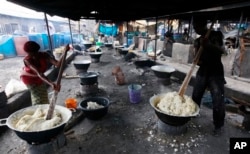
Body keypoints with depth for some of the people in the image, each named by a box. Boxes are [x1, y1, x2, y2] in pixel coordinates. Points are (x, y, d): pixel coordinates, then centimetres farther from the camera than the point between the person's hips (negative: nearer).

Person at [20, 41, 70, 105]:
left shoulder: (44, 55, -31)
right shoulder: (27, 60, -39)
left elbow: (58, 64, -46)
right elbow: (39, 73, -52)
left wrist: (65, 51, -57)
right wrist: (51, 83, -66)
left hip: (39, 77, 4)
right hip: (28, 77, -3)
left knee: (43, 97, 11)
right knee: (38, 97, -4)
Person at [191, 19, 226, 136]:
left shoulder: (216, 35, -3)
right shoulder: (197, 41, 9)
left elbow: (221, 50, -15)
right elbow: (197, 57, 6)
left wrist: (208, 45, -32)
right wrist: (198, 60, -18)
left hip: (216, 72, -4)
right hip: (202, 71, 5)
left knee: (218, 100, -3)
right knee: (196, 96, 10)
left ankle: (218, 125, 12)